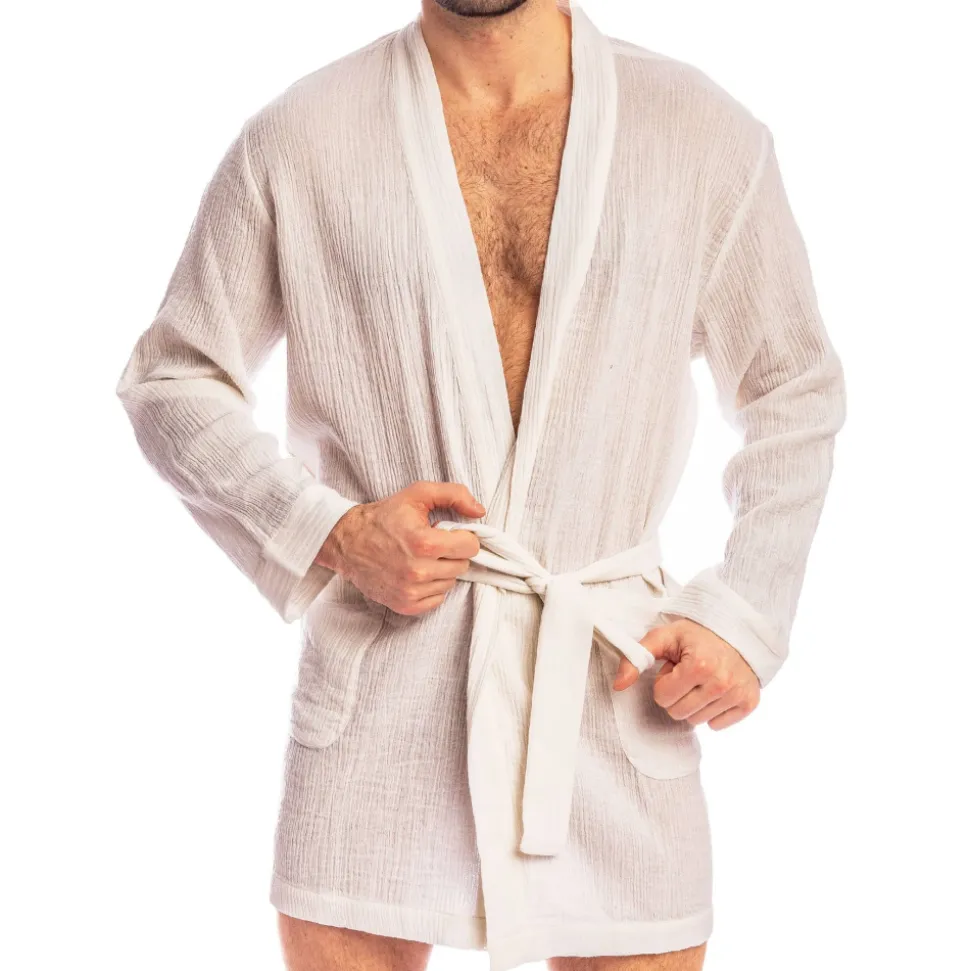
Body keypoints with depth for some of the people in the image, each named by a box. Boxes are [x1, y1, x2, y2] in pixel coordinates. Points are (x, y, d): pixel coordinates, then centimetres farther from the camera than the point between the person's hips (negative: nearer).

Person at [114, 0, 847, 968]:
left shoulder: (708, 136, 3)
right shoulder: (298, 137, 0)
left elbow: (794, 395, 12)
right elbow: (169, 380, 7)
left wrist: (746, 616, 0)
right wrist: (327, 534, -8)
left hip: (618, 688, 1)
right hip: (377, 698, -1)